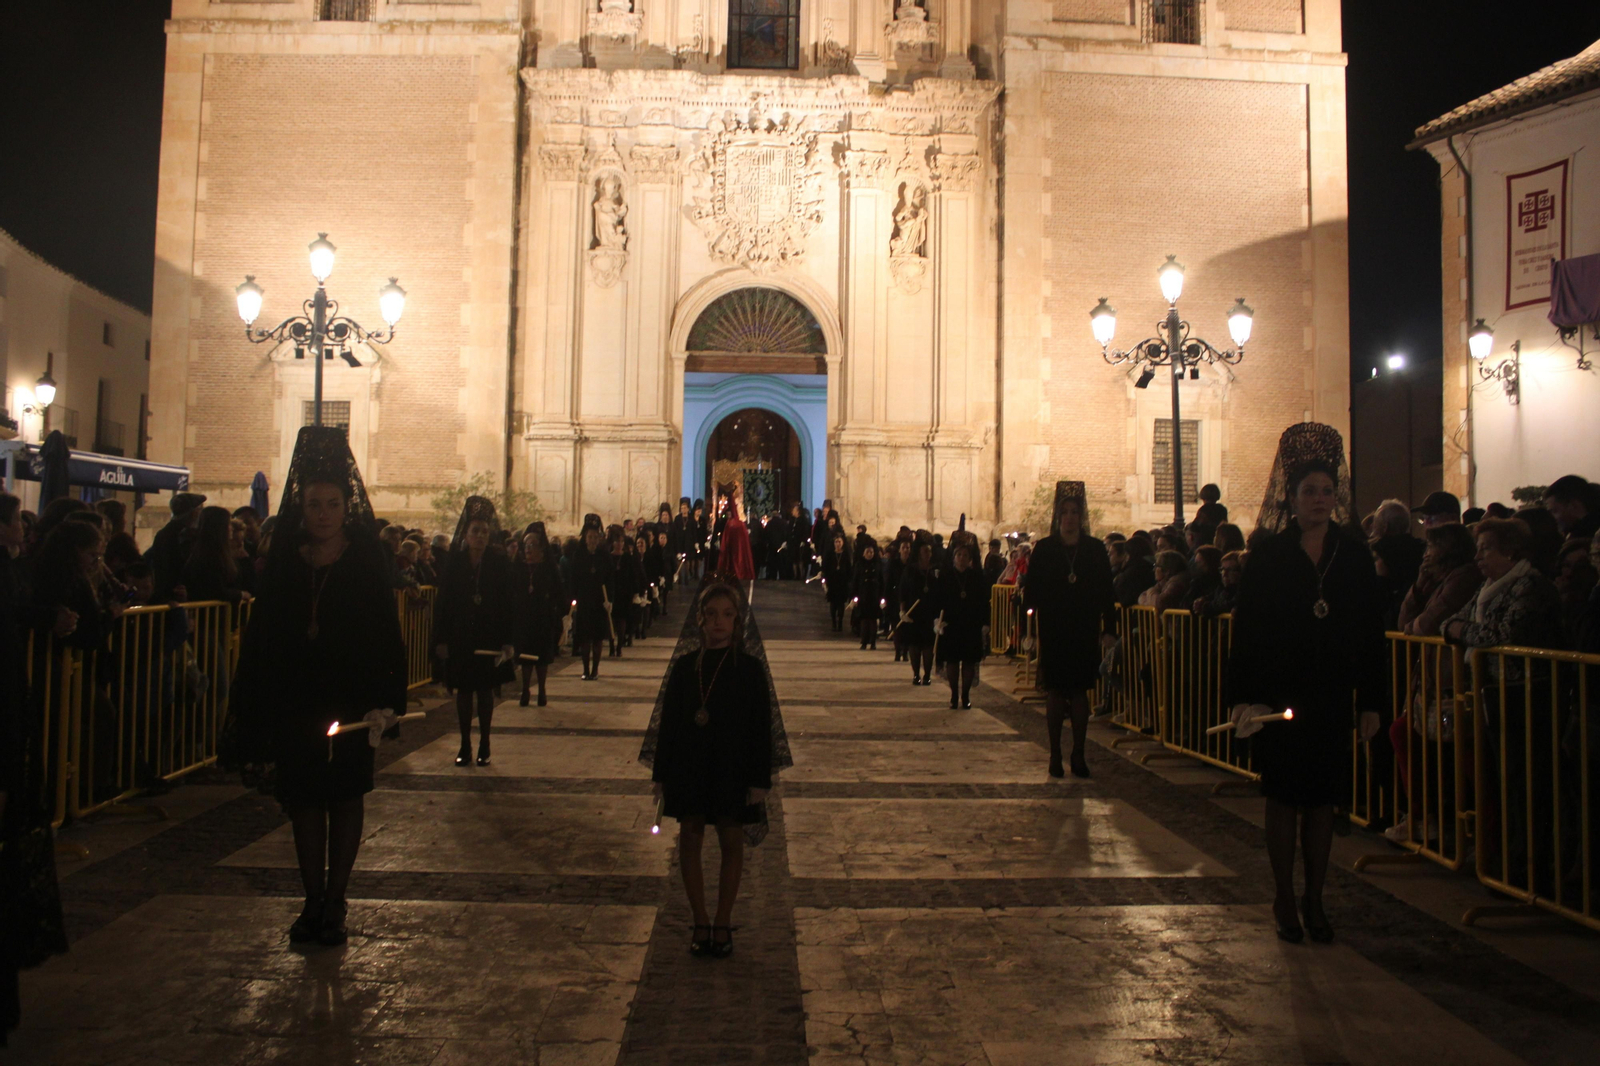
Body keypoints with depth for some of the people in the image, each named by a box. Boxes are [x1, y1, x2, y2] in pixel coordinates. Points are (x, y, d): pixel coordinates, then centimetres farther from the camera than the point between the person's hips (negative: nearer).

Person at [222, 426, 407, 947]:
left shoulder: (366, 565, -4)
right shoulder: (282, 564, 3)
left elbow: (387, 638, -6)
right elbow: (260, 640, 3)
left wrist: (385, 702, -16)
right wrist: (250, 711, -2)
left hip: (351, 703, -2)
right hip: (293, 703, 2)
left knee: (345, 797, 6)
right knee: (304, 800, 8)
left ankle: (335, 901, 19)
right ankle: (313, 900, 20)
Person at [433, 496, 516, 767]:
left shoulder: (500, 562, -4)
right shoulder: (453, 562, -1)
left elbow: (509, 603, -4)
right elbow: (443, 602, 0)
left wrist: (509, 641, -9)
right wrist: (441, 639, -5)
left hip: (489, 638, -1)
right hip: (460, 638, 1)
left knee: (485, 691, 6)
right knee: (463, 691, 7)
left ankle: (484, 745, 17)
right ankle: (465, 746, 17)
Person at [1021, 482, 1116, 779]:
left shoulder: (1095, 549, 3)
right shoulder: (1044, 548, 1)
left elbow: (1107, 593, 3)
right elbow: (1031, 589, 3)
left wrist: (1109, 629, -2)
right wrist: (1031, 601, -15)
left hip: (1085, 631, 1)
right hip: (1053, 630, -1)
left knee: (1080, 691, 5)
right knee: (1055, 691, 2)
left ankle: (1079, 755, 14)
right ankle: (1055, 756, 11)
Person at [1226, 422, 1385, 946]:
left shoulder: (1354, 554, 4)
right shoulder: (1268, 554, -3)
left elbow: (1372, 630, 6)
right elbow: (1245, 628, -5)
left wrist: (1371, 700, 2)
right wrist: (1243, 696, -12)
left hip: (1332, 697, 2)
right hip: (1279, 695, -2)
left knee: (1323, 800, 9)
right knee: (1284, 797, 4)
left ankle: (1314, 901, 22)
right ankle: (1285, 901, 18)